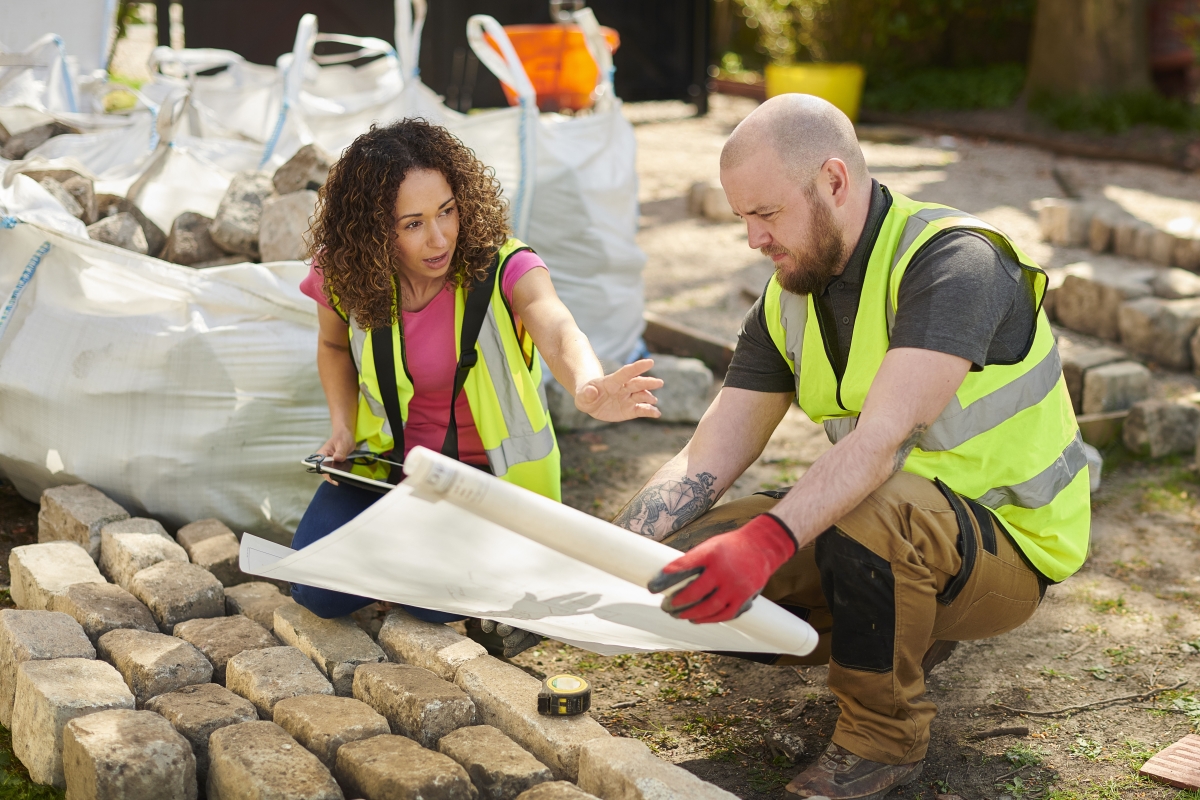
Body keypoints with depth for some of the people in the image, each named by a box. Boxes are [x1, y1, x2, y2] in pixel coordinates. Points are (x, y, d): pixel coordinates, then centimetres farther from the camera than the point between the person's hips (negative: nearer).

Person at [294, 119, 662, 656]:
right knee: (318, 591, -12)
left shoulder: (503, 267, -23)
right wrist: (342, 428, -5)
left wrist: (587, 387, -69)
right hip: (389, 458, 4)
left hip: (488, 467, -3)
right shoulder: (347, 280, -13)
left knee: (434, 598, -25)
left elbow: (556, 331, -45)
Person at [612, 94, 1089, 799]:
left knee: (873, 505, -39)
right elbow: (705, 464, -4)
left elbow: (881, 438, -38)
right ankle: (908, 634, 13)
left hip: (1007, 544, -7)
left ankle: (885, 735, -13)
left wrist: (767, 541, -52)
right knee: (696, 552, -9)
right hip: (898, 529, 8)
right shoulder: (788, 302, 1)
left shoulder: (954, 261, -23)